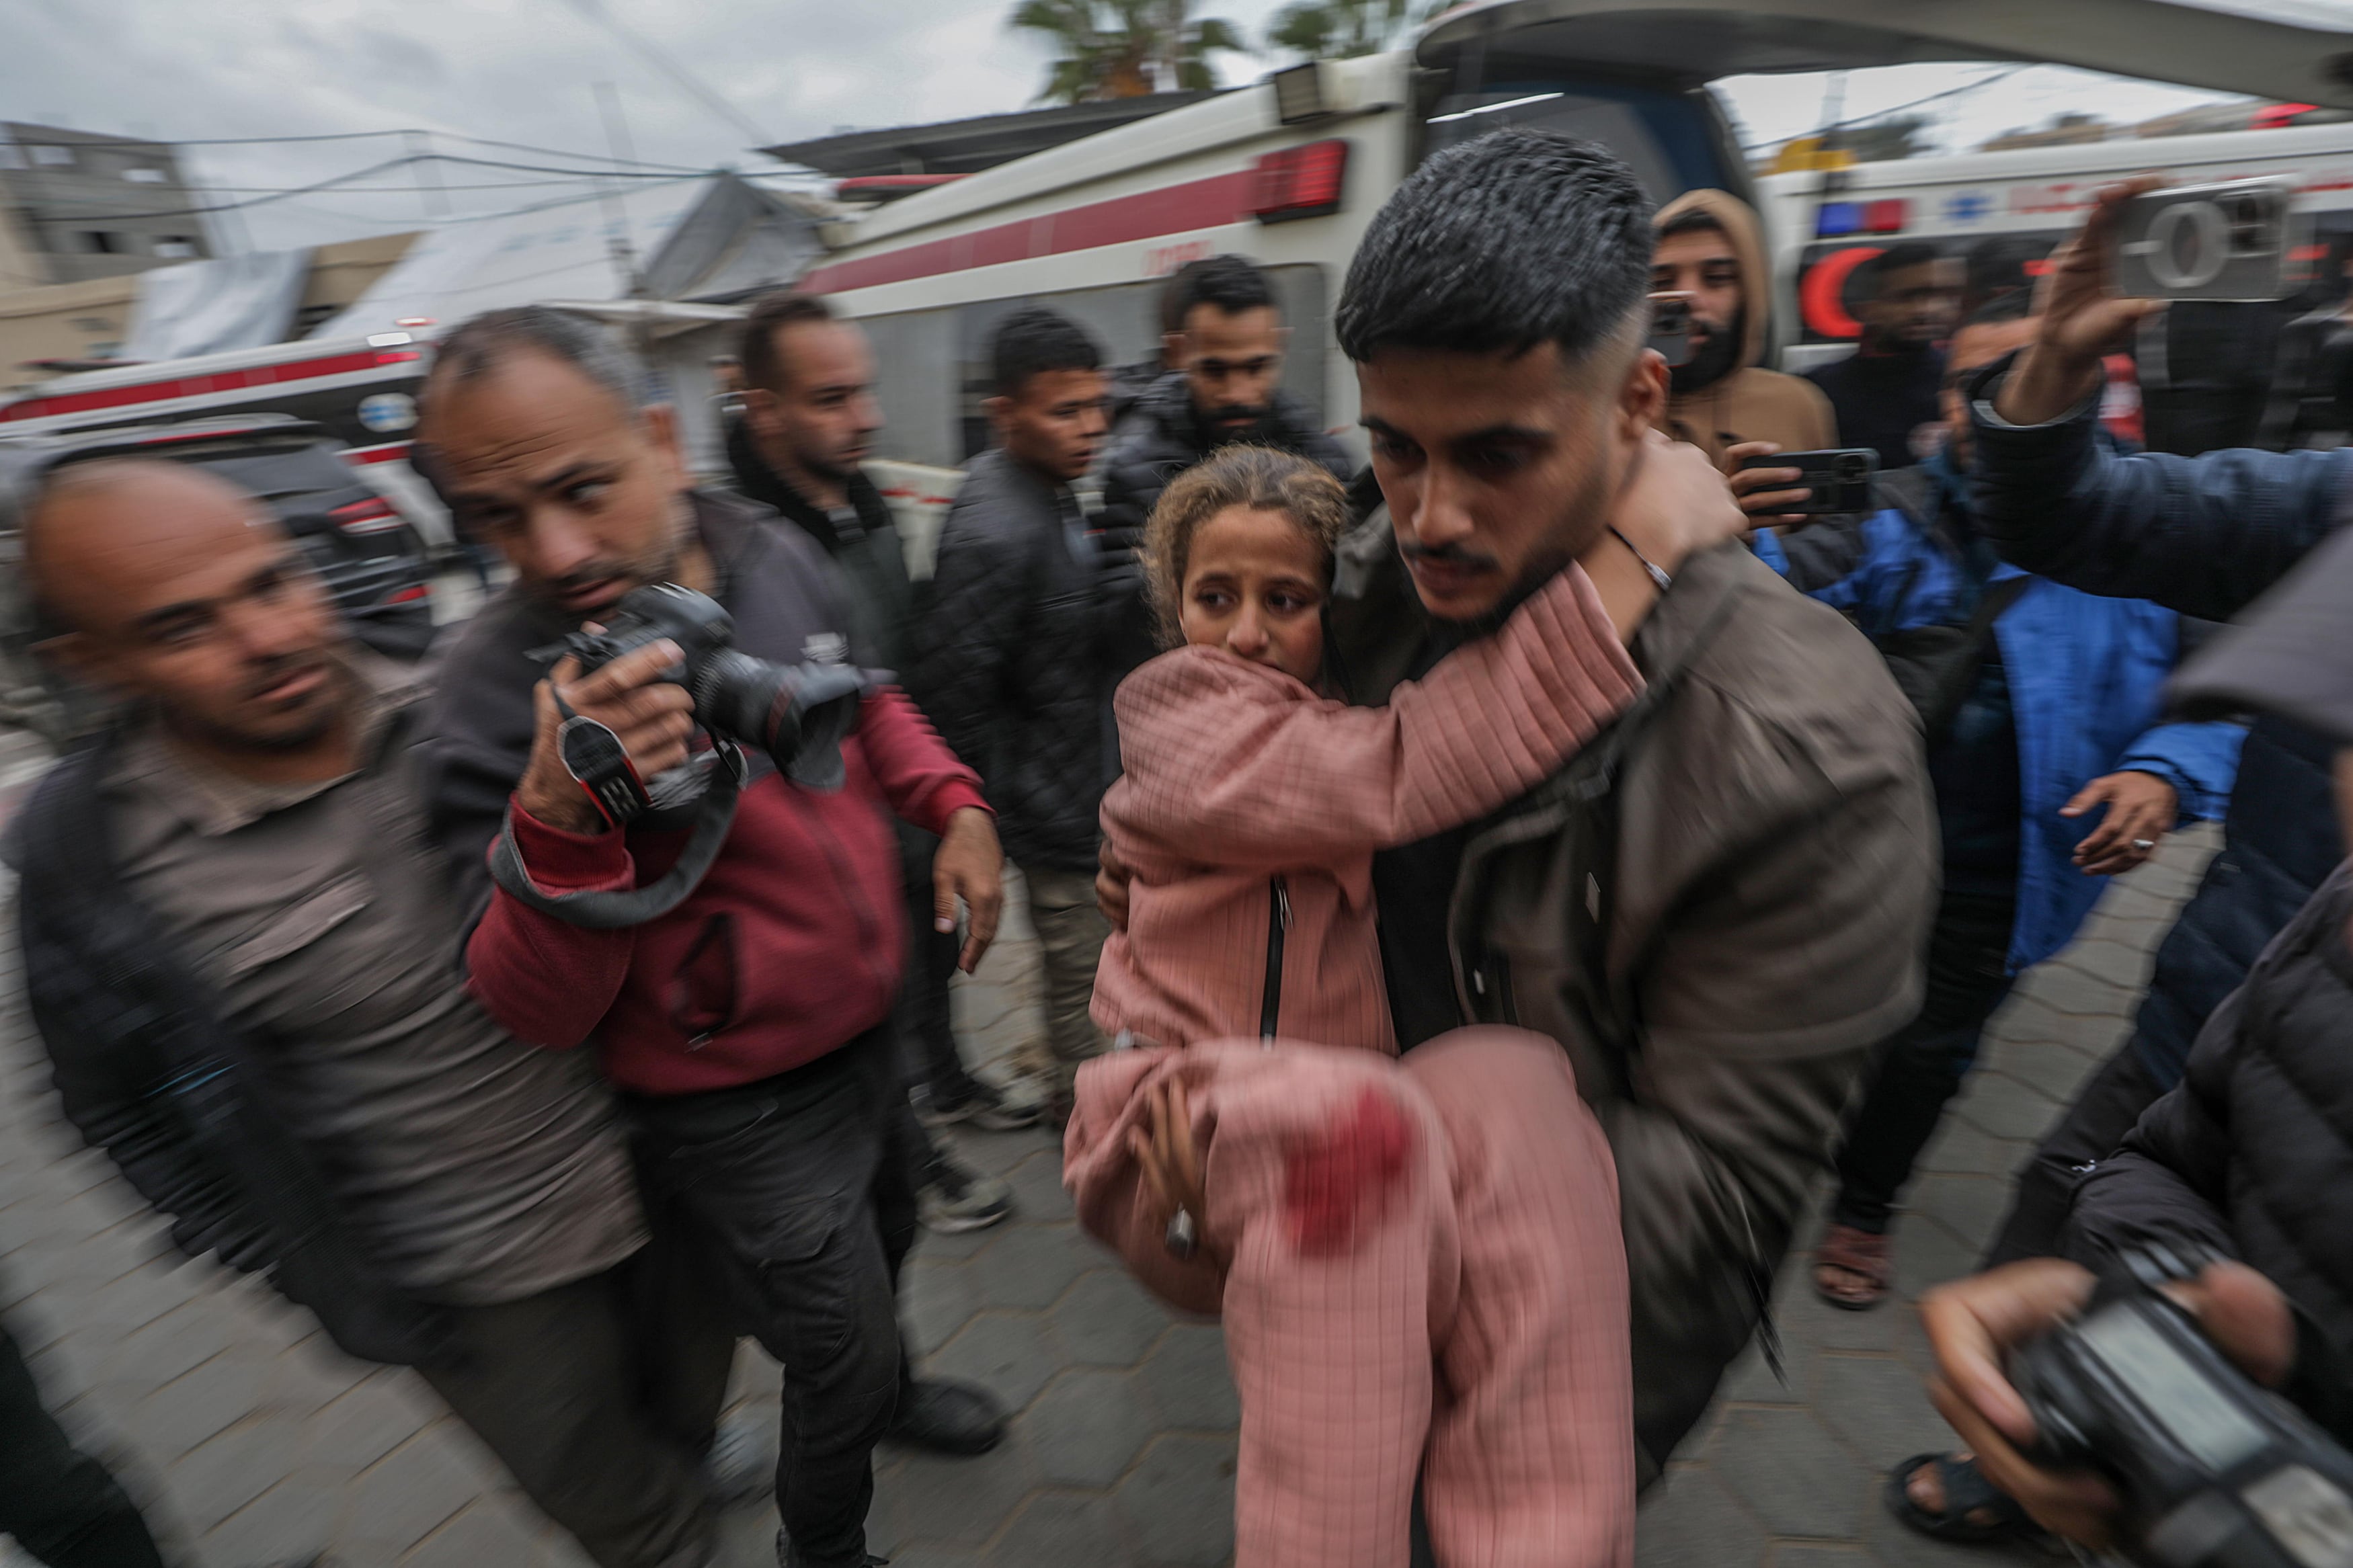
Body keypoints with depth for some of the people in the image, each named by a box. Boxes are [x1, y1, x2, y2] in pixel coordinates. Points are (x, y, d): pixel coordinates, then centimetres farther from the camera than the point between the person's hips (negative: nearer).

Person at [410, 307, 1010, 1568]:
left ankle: (879, 1389, 67)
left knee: (886, 1245, 33)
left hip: (866, 1030, 6)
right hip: (746, 1118, -6)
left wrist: (952, 804, -5)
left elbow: (865, 702, 11)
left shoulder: (776, 557, -10)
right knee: (842, 1374, 15)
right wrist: (559, 820, -41)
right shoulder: (502, 696, -25)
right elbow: (538, 1012, -23)